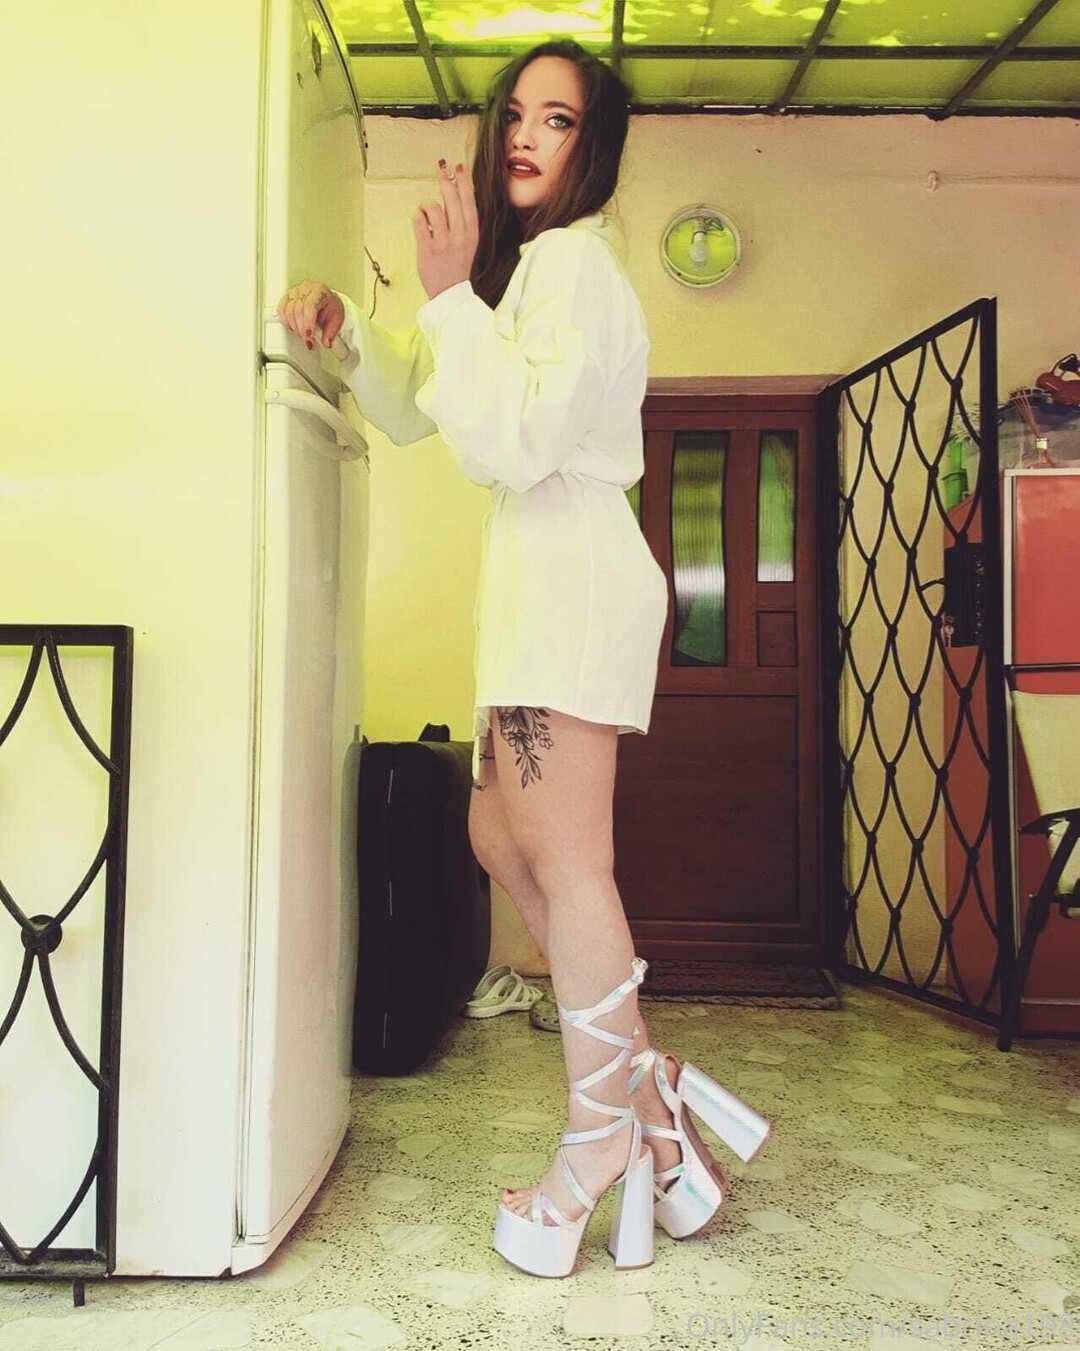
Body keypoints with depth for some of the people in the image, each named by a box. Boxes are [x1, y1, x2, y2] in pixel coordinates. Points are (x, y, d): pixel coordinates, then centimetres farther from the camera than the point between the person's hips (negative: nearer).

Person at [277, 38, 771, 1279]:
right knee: (499, 835, 10)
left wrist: (451, 295, -14)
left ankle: (601, 1141, 1)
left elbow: (513, 443, -19)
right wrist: (345, 331, 7)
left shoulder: (573, 259, -7)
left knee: (562, 856, -10)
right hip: (539, 580, 11)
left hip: (572, 572, -11)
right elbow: (414, 411, 23)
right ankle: (646, 1083, 16)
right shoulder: (526, 261, 25)